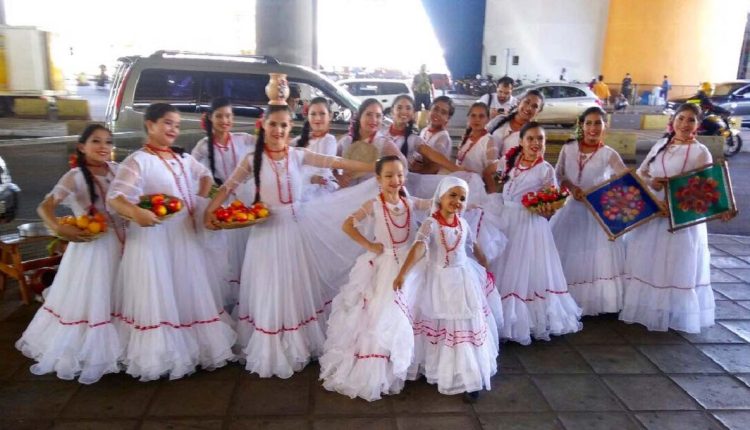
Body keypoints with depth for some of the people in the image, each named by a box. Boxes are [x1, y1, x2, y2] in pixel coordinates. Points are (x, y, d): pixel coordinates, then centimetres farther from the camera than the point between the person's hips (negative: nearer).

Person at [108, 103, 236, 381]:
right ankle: (162, 354, 11)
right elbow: (114, 197, -20)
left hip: (184, 235, 7)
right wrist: (136, 212, -41)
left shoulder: (183, 158, 9)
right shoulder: (138, 160, -12)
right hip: (153, 237, -7)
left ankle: (196, 345, 30)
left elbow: (205, 175, 27)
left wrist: (201, 202, 9)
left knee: (189, 293, 15)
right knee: (159, 298, -2)